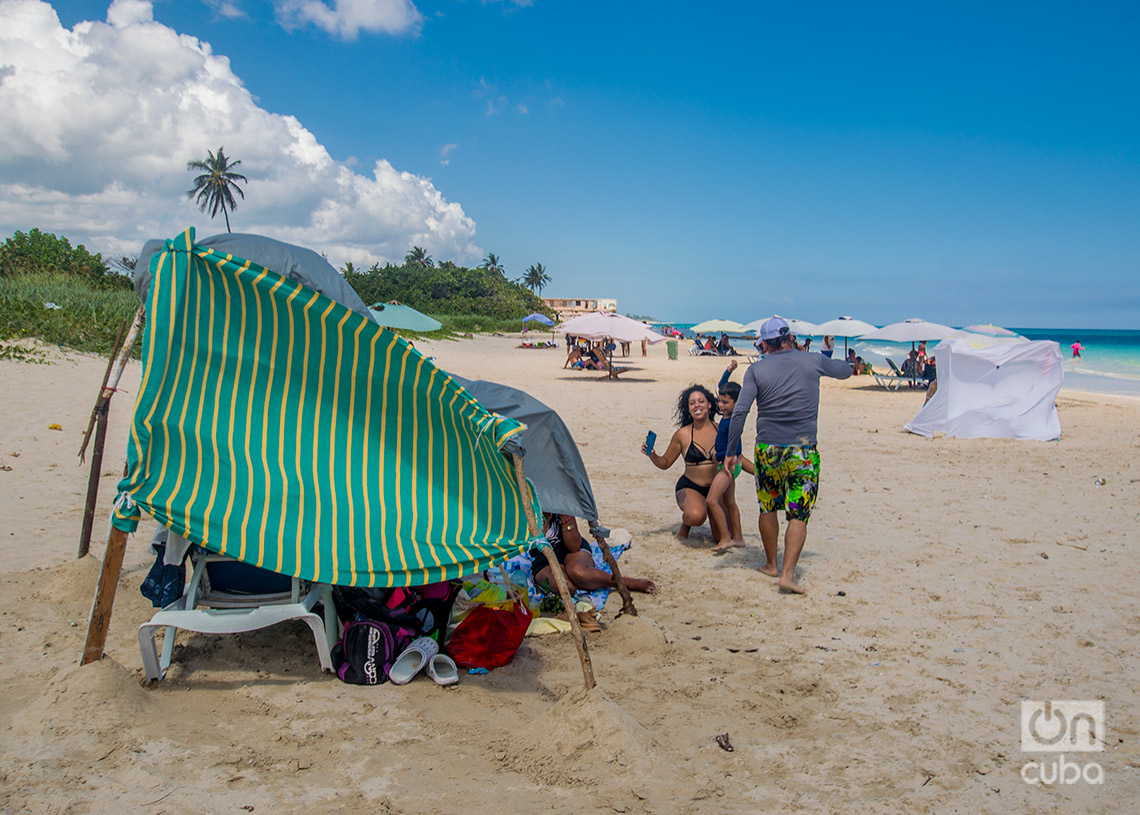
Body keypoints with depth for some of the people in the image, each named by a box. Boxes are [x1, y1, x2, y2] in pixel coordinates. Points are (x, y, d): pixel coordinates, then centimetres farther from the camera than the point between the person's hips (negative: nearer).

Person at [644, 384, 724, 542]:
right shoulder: (683, 434, -5)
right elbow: (665, 463, 4)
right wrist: (652, 455, -14)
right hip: (689, 487, -3)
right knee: (696, 516, -36)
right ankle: (686, 523, 4)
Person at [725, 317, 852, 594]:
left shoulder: (756, 370, 0)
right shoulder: (813, 361, 3)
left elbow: (740, 412, -8)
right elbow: (846, 370, 23)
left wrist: (730, 451, -2)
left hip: (767, 449, 1)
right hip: (803, 450, -1)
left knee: (768, 508, 18)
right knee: (798, 514, 1)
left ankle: (771, 564, 30)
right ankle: (788, 574, -8)